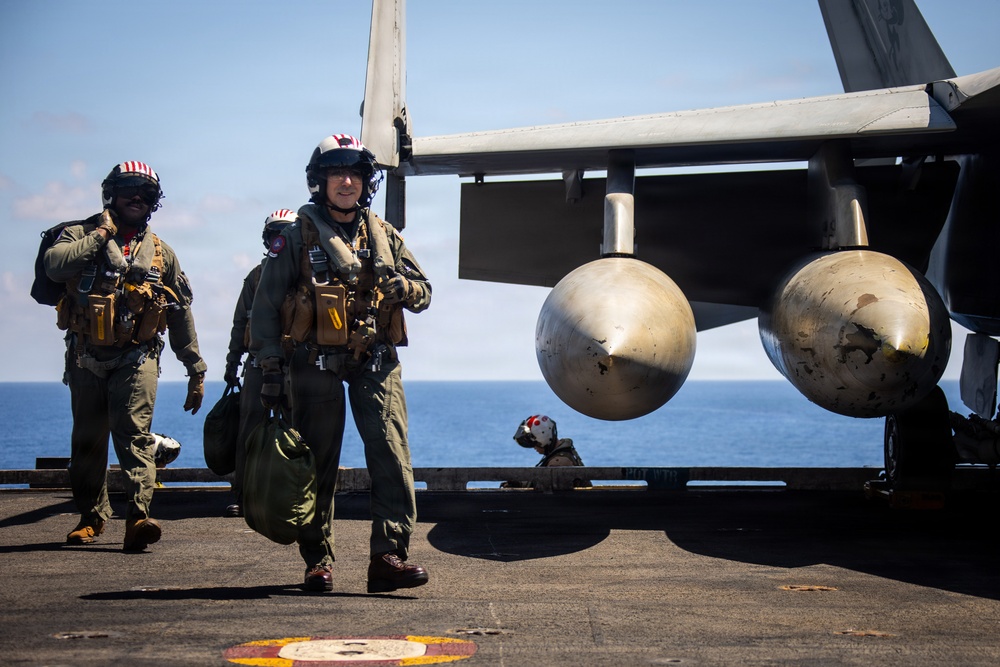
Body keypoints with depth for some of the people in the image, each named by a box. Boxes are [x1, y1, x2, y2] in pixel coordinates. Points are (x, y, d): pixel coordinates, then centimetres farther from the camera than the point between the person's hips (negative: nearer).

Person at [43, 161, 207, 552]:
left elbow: (181, 315, 17)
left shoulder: (160, 252, 14)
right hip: (86, 358, 1)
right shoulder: (82, 234, 7)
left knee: (134, 432, -16)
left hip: (136, 358, -1)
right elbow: (54, 265, -17)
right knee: (88, 440, 9)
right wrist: (100, 235, -9)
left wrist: (196, 371, 14)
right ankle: (92, 515, 23)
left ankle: (138, 517, -26)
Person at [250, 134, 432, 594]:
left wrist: (403, 287, -6)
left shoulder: (385, 236, 15)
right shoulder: (297, 237, 5)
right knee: (317, 465, 3)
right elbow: (265, 308, 4)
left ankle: (388, 556, -12)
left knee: (392, 457, -11)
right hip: (316, 365, -2)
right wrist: (271, 369, -3)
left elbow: (424, 292, 19)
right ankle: (317, 560, 15)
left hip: (376, 363, 2)